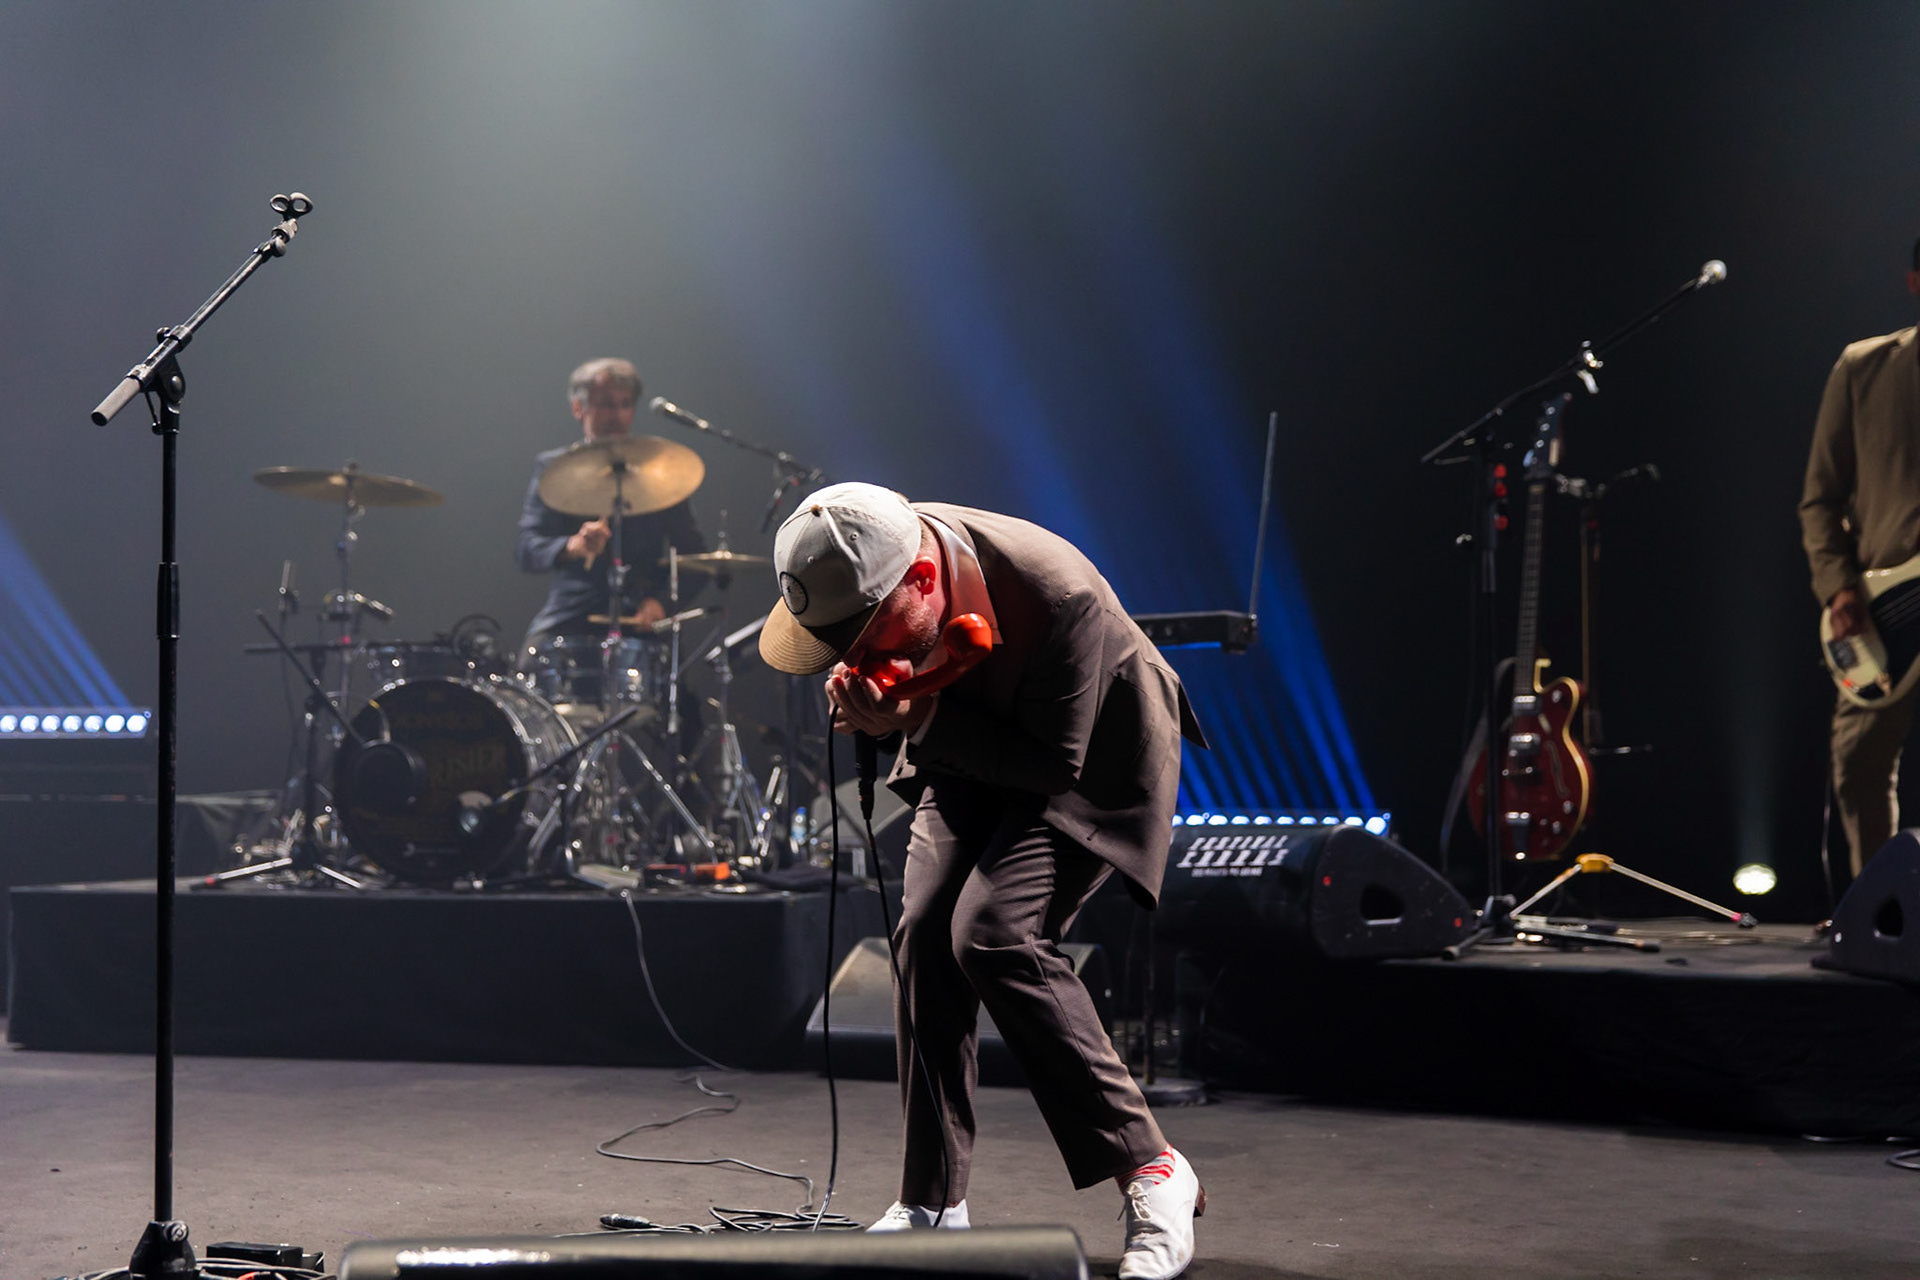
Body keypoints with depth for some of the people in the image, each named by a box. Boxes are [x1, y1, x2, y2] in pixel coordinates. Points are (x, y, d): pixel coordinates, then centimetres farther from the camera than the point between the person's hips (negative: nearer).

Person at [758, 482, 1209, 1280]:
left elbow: (1055, 763, -28)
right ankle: (932, 1206, 7)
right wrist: (866, 703, -20)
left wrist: (923, 720, -37)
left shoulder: (1057, 597, -40)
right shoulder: (863, 572, -20)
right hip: (973, 756, 7)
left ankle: (1149, 1172, -15)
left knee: (993, 935, -24)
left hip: (1093, 759, -7)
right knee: (923, 938, -6)